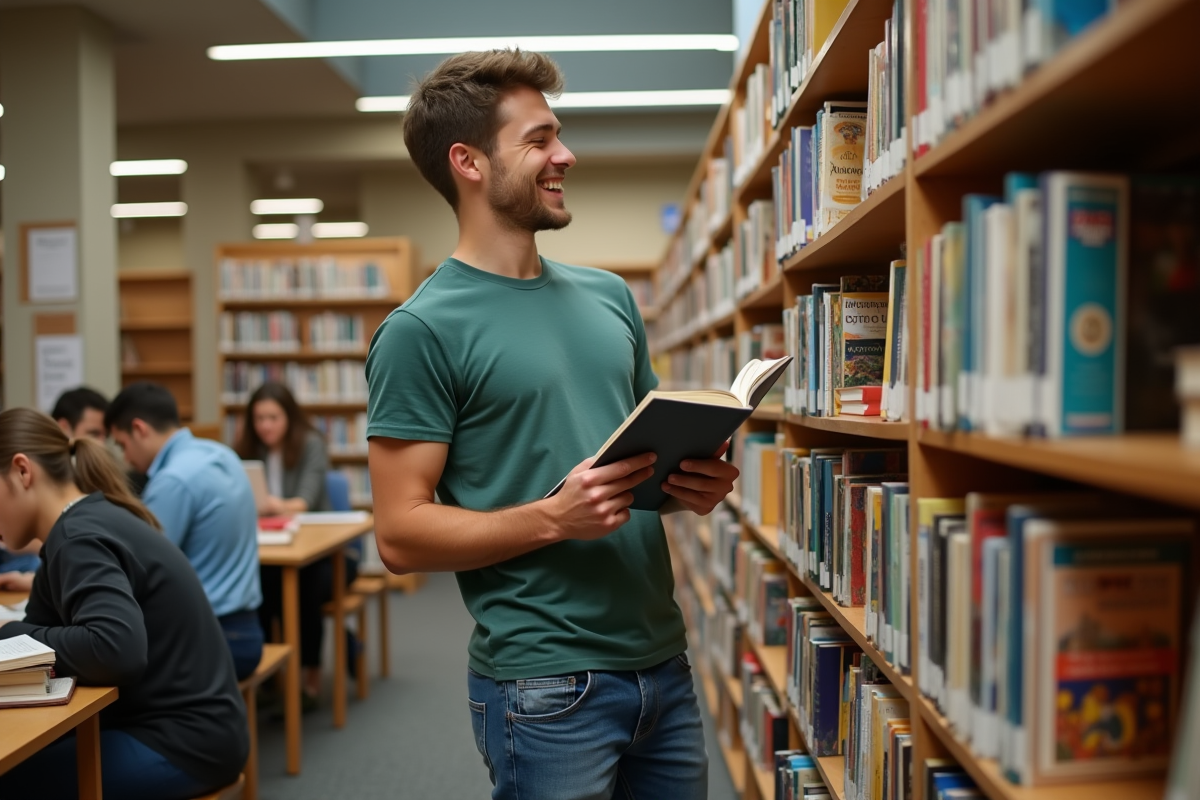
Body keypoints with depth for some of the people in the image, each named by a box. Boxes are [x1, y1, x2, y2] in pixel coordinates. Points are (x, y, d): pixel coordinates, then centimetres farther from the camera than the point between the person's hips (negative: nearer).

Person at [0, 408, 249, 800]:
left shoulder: (81, 538, -18)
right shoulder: (85, 524, 9)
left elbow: (116, 649, -32)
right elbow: (48, 629, 9)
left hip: (184, 741, -9)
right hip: (170, 726, 9)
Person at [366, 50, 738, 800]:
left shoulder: (609, 295, 9)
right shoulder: (423, 329, -10)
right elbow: (402, 534, -12)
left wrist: (696, 479, -3)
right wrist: (554, 517, -24)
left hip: (665, 662, 6)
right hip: (547, 685, -6)